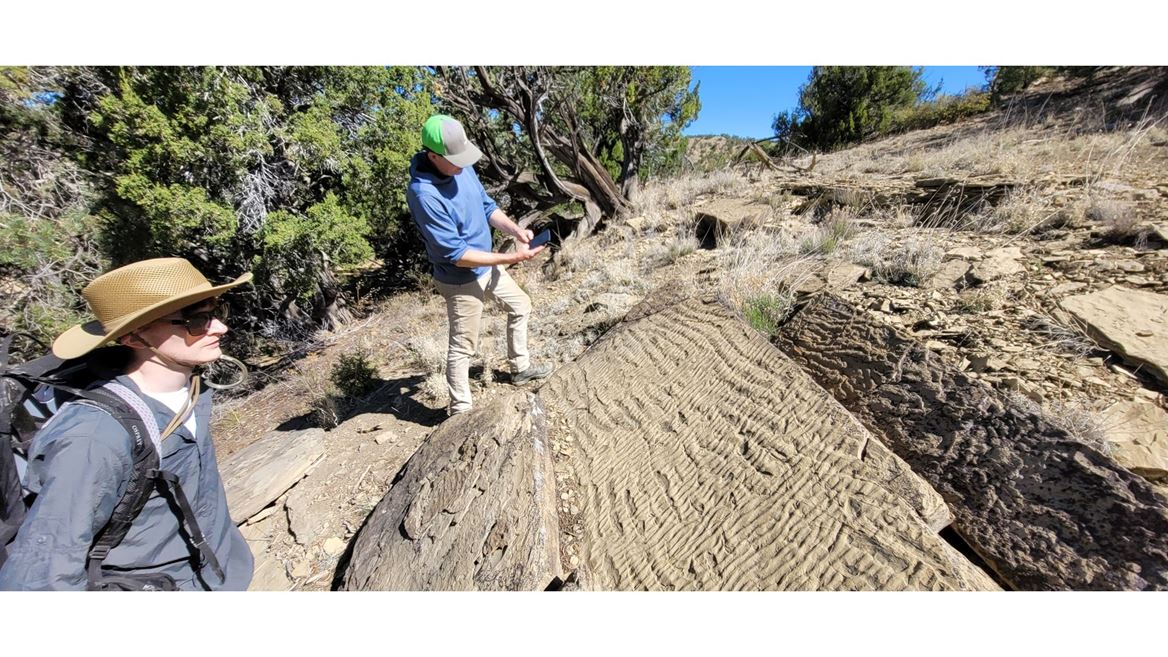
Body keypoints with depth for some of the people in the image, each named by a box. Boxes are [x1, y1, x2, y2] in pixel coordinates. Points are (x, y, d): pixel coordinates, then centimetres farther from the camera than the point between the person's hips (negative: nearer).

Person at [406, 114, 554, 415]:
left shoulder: (462, 168, -6)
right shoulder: (423, 194, -30)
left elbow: (487, 206, 7)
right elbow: (456, 254, -29)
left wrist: (515, 229, -12)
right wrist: (511, 258, -28)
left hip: (488, 266, 9)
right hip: (462, 281, -8)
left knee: (521, 306, 22)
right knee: (463, 346, 5)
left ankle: (520, 367, 42)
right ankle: (460, 409, 26)